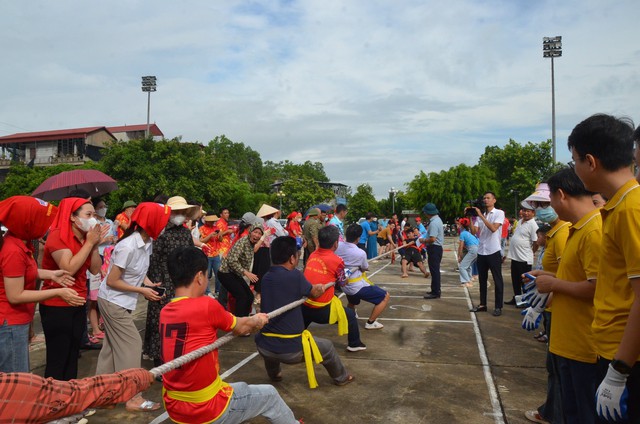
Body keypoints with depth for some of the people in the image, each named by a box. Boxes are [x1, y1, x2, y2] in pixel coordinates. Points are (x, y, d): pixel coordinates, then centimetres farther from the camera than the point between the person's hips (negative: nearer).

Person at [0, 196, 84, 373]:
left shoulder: (19, 241, 2)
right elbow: (15, 296, -24)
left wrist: (50, 274, 3)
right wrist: (58, 292, -22)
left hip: (17, 321, 9)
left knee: (21, 378, 20)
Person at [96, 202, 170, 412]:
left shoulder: (147, 242, -4)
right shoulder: (128, 247, -29)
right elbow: (112, 281, -23)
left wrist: (149, 284, -7)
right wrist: (142, 290, -20)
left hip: (118, 302, 9)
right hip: (113, 302, -9)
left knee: (113, 344, 17)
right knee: (132, 344, -4)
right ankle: (133, 397, 6)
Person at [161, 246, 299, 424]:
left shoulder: (165, 312, -1)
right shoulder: (206, 305, -22)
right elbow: (240, 327, -2)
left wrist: (251, 321, 19)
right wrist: (256, 321, 19)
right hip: (206, 409, -7)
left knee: (241, 387, 32)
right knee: (269, 395, 17)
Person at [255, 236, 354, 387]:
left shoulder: (266, 278, 4)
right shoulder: (294, 276, -13)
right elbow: (315, 293, 6)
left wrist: (315, 288, 30)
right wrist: (322, 288, 29)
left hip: (264, 347, 5)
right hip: (291, 349, -5)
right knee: (327, 347, 22)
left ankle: (274, 374, 58)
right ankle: (341, 377, 44)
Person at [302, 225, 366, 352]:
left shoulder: (312, 255, 2)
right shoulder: (337, 261, -11)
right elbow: (342, 283, 4)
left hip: (303, 306, 5)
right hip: (322, 310, -5)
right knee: (350, 314, 19)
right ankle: (354, 344, 30)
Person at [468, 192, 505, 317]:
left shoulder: (499, 213, -4)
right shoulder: (480, 214, 9)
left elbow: (493, 228, -20)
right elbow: (474, 232, 1)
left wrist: (481, 215, -19)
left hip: (494, 251, -5)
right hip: (481, 251, 5)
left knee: (497, 280, 2)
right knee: (482, 279, 12)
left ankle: (498, 307, 9)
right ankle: (482, 304, 21)